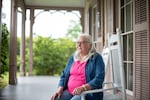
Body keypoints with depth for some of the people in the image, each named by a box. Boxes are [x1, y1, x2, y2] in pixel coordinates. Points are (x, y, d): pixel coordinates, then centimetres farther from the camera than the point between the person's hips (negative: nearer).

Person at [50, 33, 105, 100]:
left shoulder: (96, 58, -2)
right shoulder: (73, 57, 15)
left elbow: (99, 78, -14)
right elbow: (64, 75, 16)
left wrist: (83, 88, -26)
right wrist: (60, 89, -2)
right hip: (69, 92, 5)